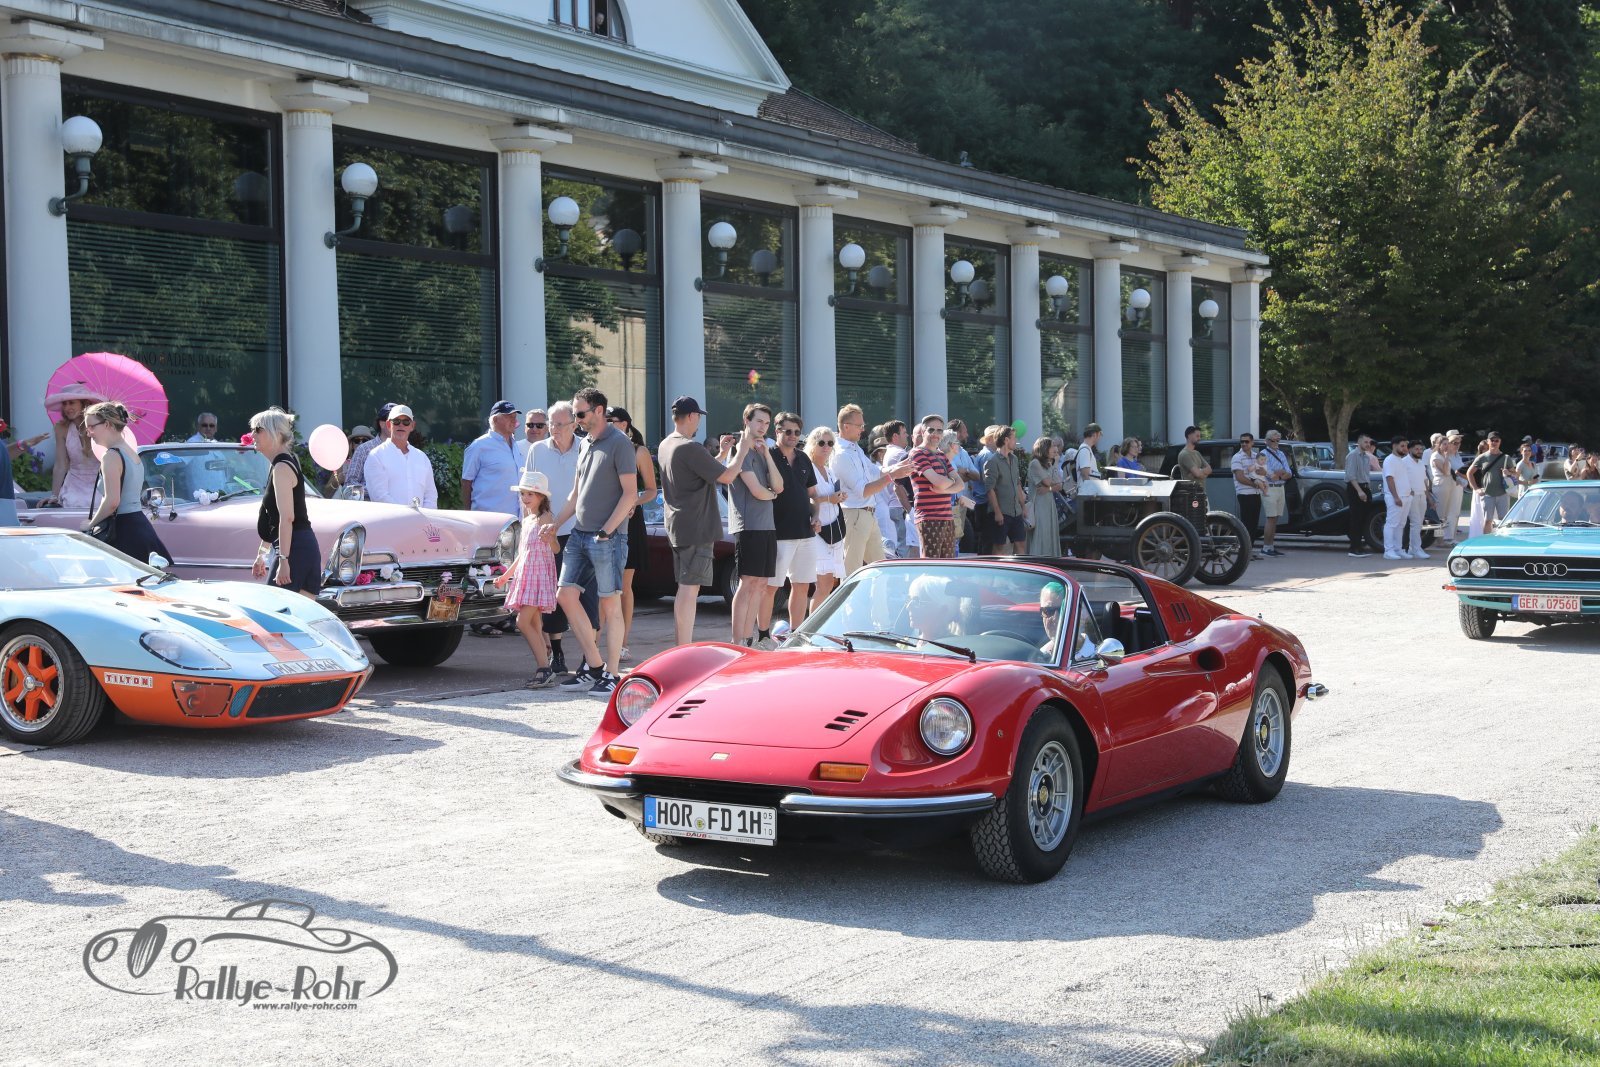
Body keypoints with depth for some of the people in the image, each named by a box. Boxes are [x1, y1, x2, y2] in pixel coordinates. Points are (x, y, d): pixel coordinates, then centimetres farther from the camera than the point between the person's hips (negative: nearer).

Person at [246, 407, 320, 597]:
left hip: (294, 549, -10)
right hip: (306, 546, 10)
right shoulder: (286, 463, 18)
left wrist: (283, 560, -25)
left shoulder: (282, 467, -12)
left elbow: (287, 517, -21)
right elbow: (273, 519, 25)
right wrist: (262, 554, 29)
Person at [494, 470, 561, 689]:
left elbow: (555, 549, -24)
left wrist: (550, 537, -46)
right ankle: (543, 670, 6)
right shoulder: (527, 520, 16)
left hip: (539, 575, -9)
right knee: (534, 625, 5)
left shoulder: (544, 518, -9)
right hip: (525, 576, 9)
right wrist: (506, 575, 32)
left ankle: (545, 669, -16)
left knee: (523, 622, -16)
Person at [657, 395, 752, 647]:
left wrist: (723, 453, 19)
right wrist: (742, 451, -2)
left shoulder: (666, 445, 13)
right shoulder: (690, 448, -18)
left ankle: (682, 648, 21)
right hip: (696, 528, -10)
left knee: (685, 587, 16)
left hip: (677, 527, 10)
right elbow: (727, 477, -16)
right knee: (689, 588, -10)